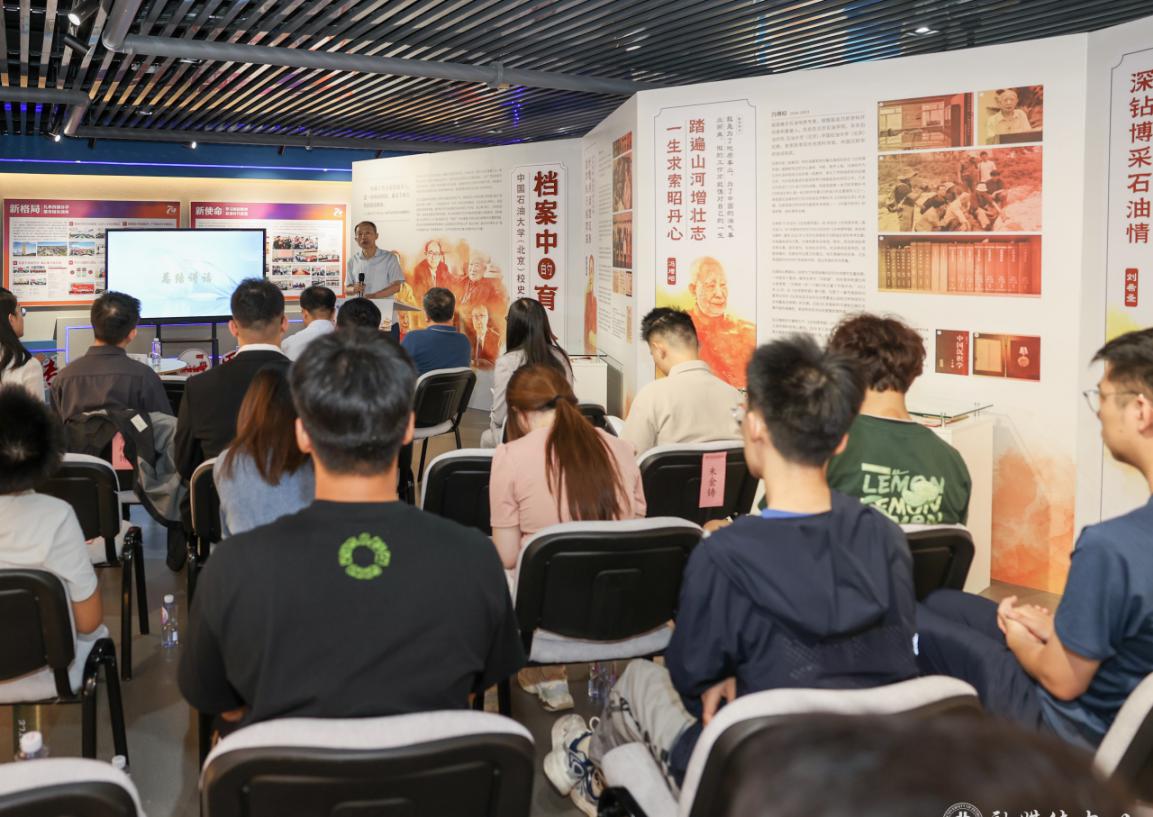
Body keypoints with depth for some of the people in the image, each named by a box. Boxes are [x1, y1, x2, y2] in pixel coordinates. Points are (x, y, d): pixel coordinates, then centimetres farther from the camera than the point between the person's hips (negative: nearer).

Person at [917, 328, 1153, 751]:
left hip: (1079, 731, -8)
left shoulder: (1112, 548, -36)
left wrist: (1018, 639, -2)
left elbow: (1064, 682, -21)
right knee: (941, 602, 20)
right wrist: (1056, 628, 1)